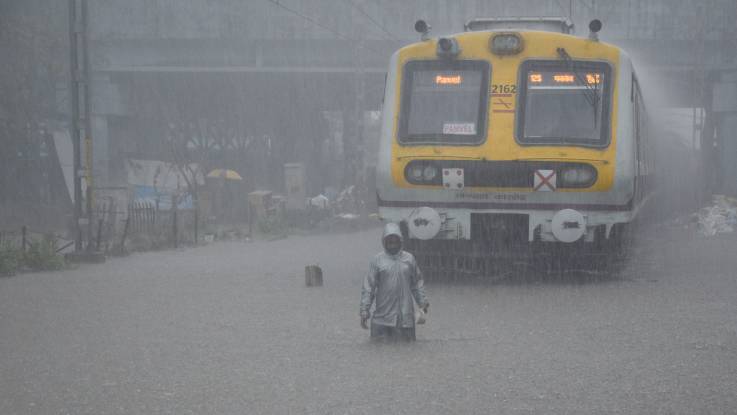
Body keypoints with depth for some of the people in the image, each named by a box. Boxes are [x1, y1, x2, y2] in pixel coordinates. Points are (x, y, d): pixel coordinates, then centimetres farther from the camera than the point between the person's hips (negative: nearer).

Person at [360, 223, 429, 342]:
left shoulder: (409, 259, 8)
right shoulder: (377, 260, 0)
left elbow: (417, 283, 16)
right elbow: (368, 287, -1)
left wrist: (422, 301, 6)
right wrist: (364, 310, -5)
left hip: (405, 314, 2)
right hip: (383, 314, -2)